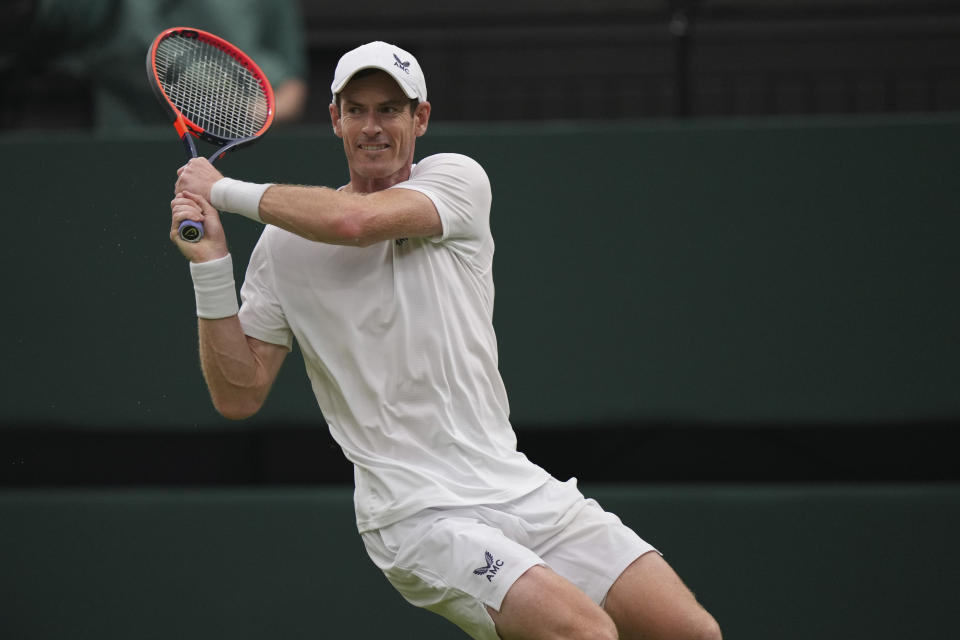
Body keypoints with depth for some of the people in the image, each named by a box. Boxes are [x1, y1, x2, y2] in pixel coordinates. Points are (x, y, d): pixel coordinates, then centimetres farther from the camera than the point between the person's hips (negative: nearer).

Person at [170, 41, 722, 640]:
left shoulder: (458, 180, 4)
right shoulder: (285, 243, 3)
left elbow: (358, 221, -16)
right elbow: (240, 394, 2)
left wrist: (226, 190, -8)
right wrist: (211, 266, -9)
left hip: (520, 488, 4)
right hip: (419, 516, -4)